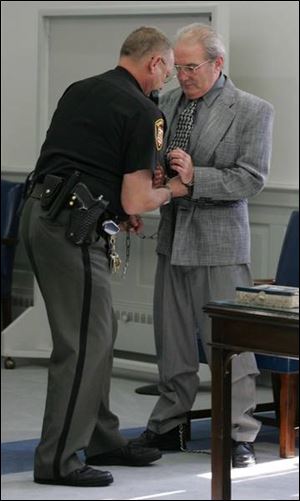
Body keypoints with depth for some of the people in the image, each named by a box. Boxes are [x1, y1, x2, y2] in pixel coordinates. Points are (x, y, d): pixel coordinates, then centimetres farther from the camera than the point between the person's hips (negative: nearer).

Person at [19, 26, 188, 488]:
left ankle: (102, 440, 26)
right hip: (74, 228, -9)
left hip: (39, 212, 9)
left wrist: (118, 209, 24)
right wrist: (170, 191, 10)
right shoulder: (143, 112, -8)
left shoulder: (79, 91, 16)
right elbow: (136, 200, -10)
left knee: (98, 330, 18)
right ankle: (57, 460, 1)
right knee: (84, 342, -3)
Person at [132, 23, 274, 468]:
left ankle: (239, 436, 5)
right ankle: (168, 426, 24)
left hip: (219, 243, -6)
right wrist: (154, 177, -5)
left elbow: (251, 179, -13)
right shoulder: (167, 103, 8)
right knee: (172, 340, 13)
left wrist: (194, 176, -22)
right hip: (173, 235, 6)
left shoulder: (253, 111, -7)